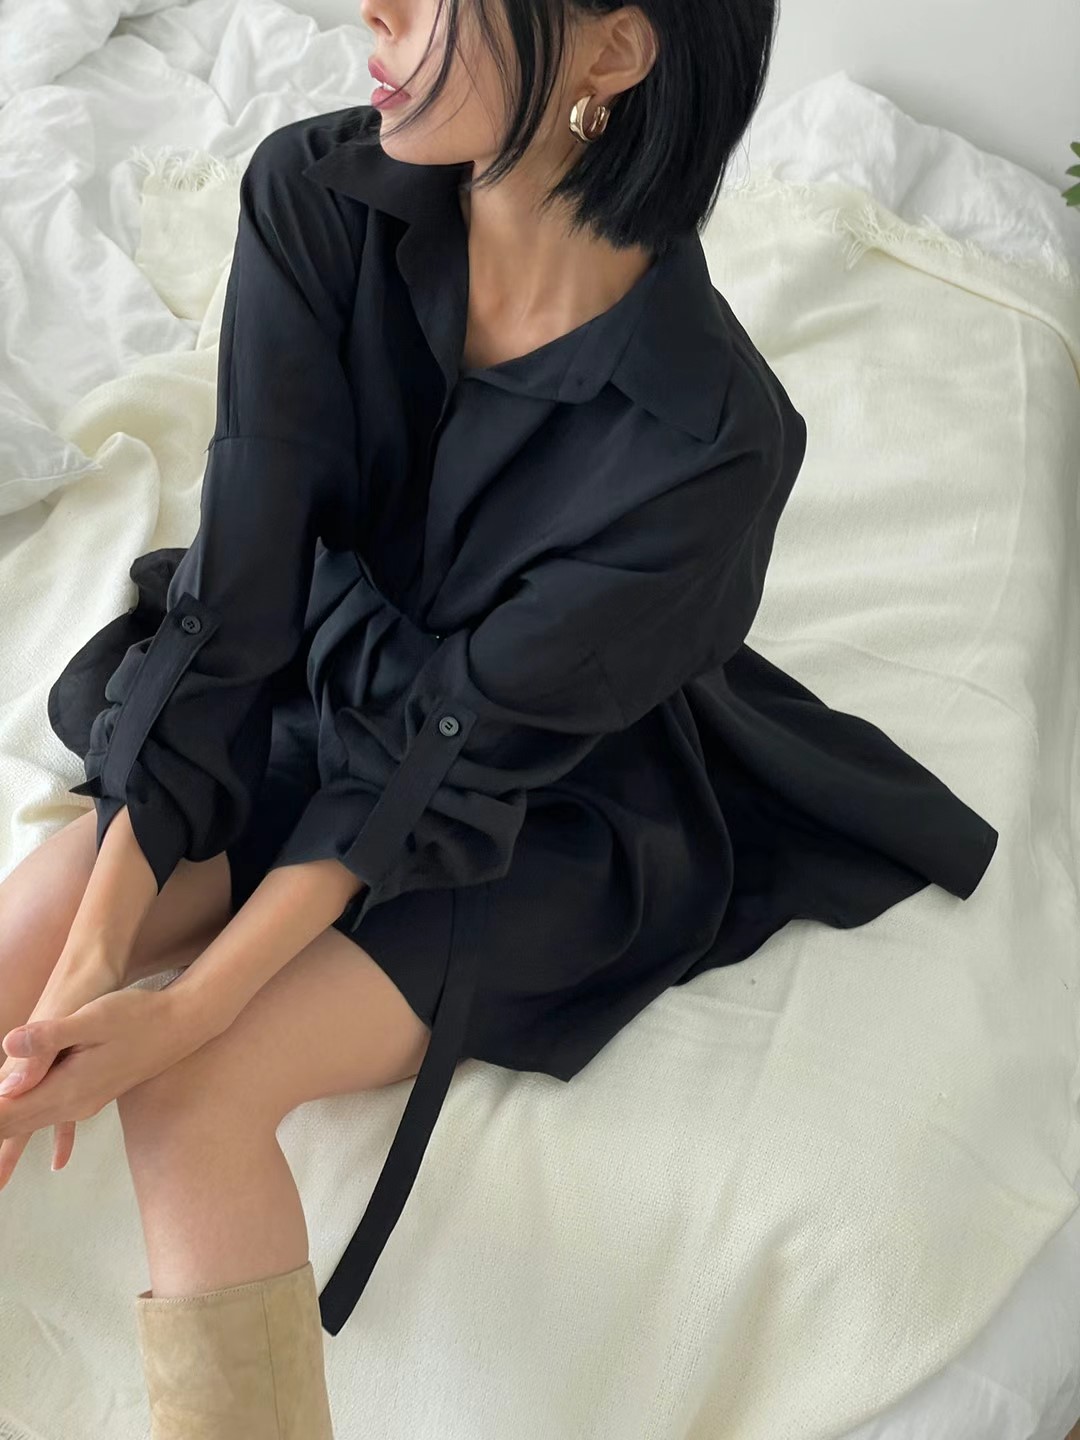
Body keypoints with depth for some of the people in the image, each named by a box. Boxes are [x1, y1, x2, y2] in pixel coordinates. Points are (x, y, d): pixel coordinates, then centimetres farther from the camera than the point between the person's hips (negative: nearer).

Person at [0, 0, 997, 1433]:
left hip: (548, 818, -4)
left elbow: (463, 751, -24)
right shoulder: (317, 198, -19)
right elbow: (239, 588, -20)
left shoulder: (707, 442, -31)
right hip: (317, 704, 5)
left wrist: (185, 1011, -25)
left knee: (190, 1097, -18)